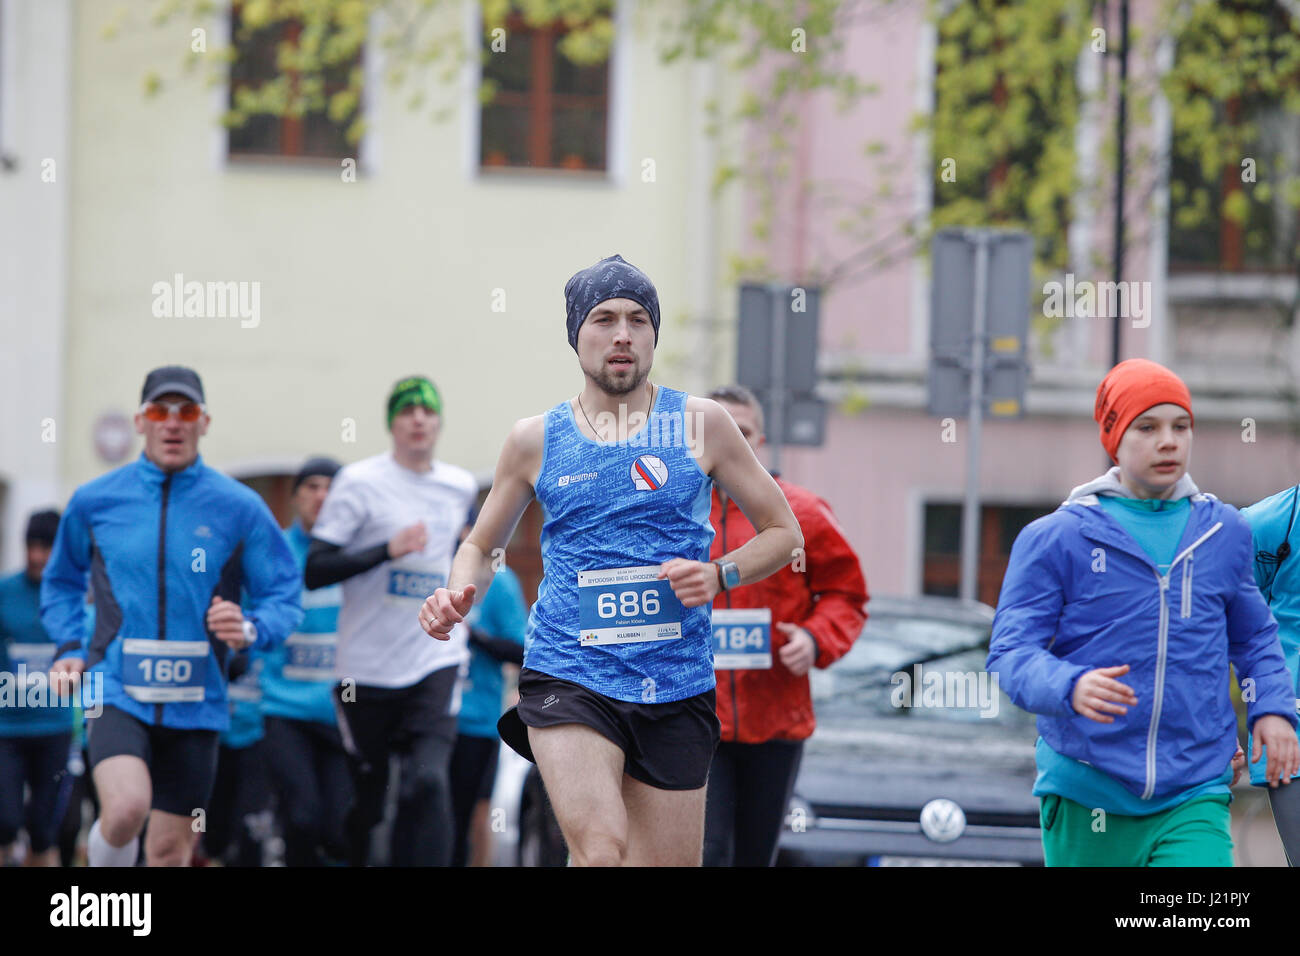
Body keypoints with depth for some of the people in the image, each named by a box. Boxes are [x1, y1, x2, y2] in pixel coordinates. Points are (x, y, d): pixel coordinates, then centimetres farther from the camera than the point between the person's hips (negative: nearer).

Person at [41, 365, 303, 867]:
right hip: (116, 690, -1)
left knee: (170, 849, 5)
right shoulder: (94, 501, 3)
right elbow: (62, 581, 20)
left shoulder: (239, 507, 1)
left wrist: (250, 630, -18)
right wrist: (70, 648, 5)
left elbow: (285, 598, 4)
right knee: (126, 807, -26)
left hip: (195, 704, 1)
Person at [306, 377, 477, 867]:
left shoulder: (462, 487, 9)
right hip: (367, 670, -2)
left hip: (436, 665, 2)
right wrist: (388, 550, -21)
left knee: (428, 781, -18)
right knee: (365, 799, 5)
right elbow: (315, 570, -12)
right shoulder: (360, 482, -5)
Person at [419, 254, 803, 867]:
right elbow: (481, 546, 20)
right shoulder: (535, 439, 6)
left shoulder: (700, 423, 5)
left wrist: (719, 575, -7)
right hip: (567, 676, -2)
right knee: (602, 851, -25)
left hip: (676, 688, 2)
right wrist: (458, 596, -2)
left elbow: (783, 532, 12)